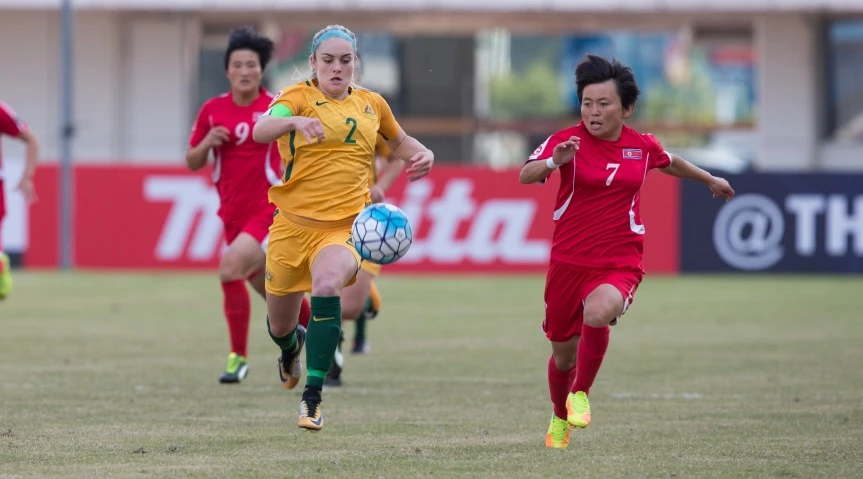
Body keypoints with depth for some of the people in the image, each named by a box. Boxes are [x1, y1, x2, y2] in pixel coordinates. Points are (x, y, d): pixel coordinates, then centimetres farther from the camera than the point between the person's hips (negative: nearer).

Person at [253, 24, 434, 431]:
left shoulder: (372, 104, 10)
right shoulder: (299, 97, -4)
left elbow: (398, 141, 30)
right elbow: (261, 131, -25)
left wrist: (421, 154, 8)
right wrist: (295, 121, -46)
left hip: (343, 228, 1)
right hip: (293, 225, 0)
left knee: (328, 283, -32)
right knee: (279, 327, 10)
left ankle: (312, 398, -27)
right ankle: (291, 347, 52)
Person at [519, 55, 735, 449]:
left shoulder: (642, 146, 2)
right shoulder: (567, 141, -8)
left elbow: (670, 163, 26)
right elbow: (525, 176, -25)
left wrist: (709, 179, 41)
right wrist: (552, 162, -46)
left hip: (619, 263, 0)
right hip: (569, 261, 0)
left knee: (598, 312, -34)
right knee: (563, 354, 11)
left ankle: (581, 395, -11)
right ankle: (560, 421, 42)